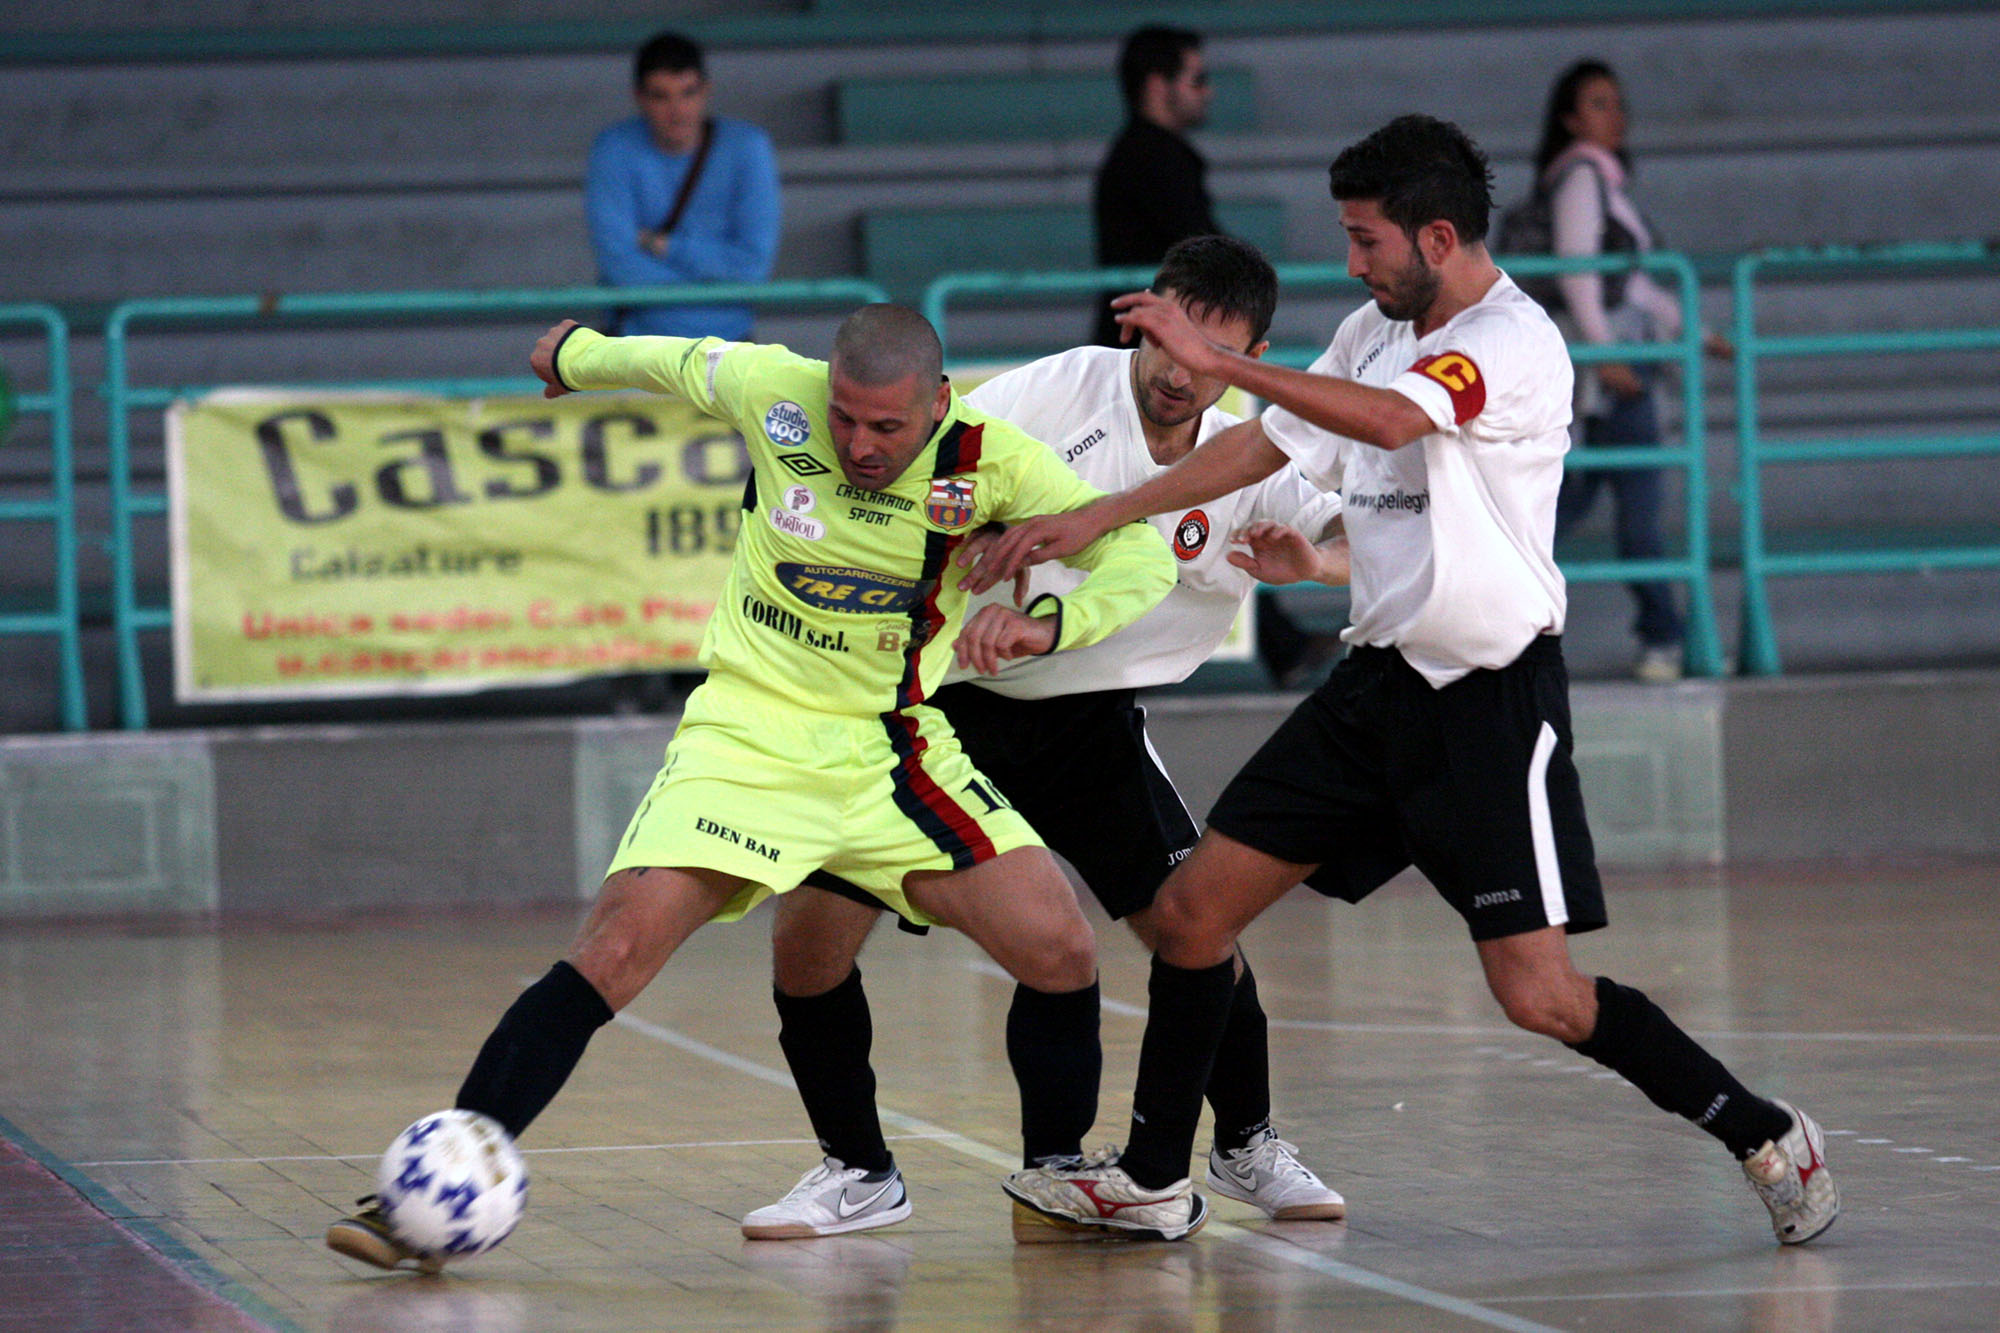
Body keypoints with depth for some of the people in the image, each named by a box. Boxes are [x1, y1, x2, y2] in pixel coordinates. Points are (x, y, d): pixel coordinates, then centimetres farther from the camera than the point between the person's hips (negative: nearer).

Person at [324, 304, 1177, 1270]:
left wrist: (1050, 620, -31)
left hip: (894, 750, 2)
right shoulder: (772, 391, -10)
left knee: (1061, 952, -12)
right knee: (616, 947, -21)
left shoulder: (989, 460, -11)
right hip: (747, 739, -1)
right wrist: (577, 356, 31)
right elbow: (670, 361, 11)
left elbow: (1145, 548, -11)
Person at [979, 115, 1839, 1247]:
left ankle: (1767, 1138, 6)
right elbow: (1264, 447, 20)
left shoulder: (1515, 342, -16)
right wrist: (1091, 521, 18)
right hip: (1381, 680, 8)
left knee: (1539, 994, -12)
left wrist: (1220, 362, -36)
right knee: (1192, 911, 4)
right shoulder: (1373, 334, 10)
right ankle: (1153, 1180, 17)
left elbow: (1390, 421, -34)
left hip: (1493, 698, -8)